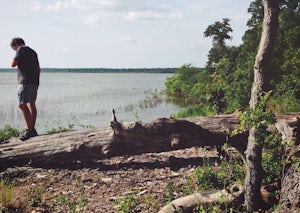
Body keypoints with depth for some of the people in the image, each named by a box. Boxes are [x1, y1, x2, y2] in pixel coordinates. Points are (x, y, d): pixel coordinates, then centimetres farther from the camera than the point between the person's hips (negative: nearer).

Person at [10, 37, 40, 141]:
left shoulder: (21, 49, -4)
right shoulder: (33, 52, 21)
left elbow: (13, 64, -6)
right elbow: (38, 68, 21)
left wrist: (16, 58, 11)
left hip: (25, 82, -9)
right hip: (34, 82, 9)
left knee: (22, 105, -11)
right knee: (31, 104, 11)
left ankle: (30, 130, -15)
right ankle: (32, 130, 14)